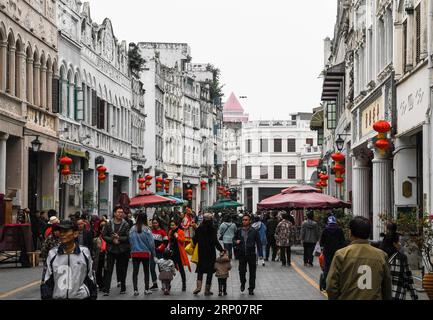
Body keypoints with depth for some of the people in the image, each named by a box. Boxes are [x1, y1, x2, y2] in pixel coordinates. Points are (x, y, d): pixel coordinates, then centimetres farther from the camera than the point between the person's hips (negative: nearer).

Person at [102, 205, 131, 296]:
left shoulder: (126, 225, 0)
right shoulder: (109, 224, 4)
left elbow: (128, 237, -7)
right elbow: (104, 236, 1)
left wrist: (119, 238, -18)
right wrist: (112, 240, -12)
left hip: (122, 251, 0)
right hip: (111, 250, 0)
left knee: (122, 270, 9)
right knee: (109, 270, -3)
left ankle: (123, 288, 22)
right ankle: (106, 289, -4)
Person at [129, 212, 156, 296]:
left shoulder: (132, 229, -4)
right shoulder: (146, 229, -11)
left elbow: (130, 241, -1)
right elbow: (151, 242, -8)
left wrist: (133, 249, 11)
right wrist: (153, 253, 3)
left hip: (134, 253, 2)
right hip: (145, 253, -2)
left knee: (135, 271, 6)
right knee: (146, 271, 11)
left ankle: (135, 290, 3)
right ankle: (146, 289, 14)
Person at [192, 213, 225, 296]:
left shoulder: (199, 229, -3)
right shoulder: (213, 229, -10)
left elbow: (195, 240, 2)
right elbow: (215, 241, -13)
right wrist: (221, 249, -4)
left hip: (201, 252, 2)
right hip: (211, 252, -2)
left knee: (200, 270, 13)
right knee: (210, 270, 7)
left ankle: (198, 286, -5)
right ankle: (207, 290, 7)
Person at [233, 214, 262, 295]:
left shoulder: (254, 231, -3)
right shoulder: (239, 231, 3)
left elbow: (258, 242, 0)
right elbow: (235, 238, 18)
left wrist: (260, 253, -6)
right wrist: (236, 241, -6)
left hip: (251, 254, -1)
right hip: (242, 254, 1)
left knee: (252, 272, 5)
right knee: (242, 270, 1)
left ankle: (251, 289, 17)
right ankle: (243, 283, 29)